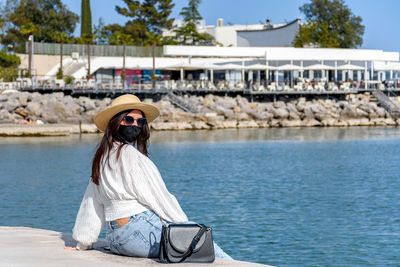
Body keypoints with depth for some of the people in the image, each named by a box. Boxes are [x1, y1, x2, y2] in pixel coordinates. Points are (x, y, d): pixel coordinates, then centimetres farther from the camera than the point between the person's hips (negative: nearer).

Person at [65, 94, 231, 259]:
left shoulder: (102, 156, 15)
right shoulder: (130, 154, -14)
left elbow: (91, 203, 20)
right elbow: (157, 196, -12)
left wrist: (83, 243, 27)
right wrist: (184, 223, -1)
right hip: (140, 231, -9)